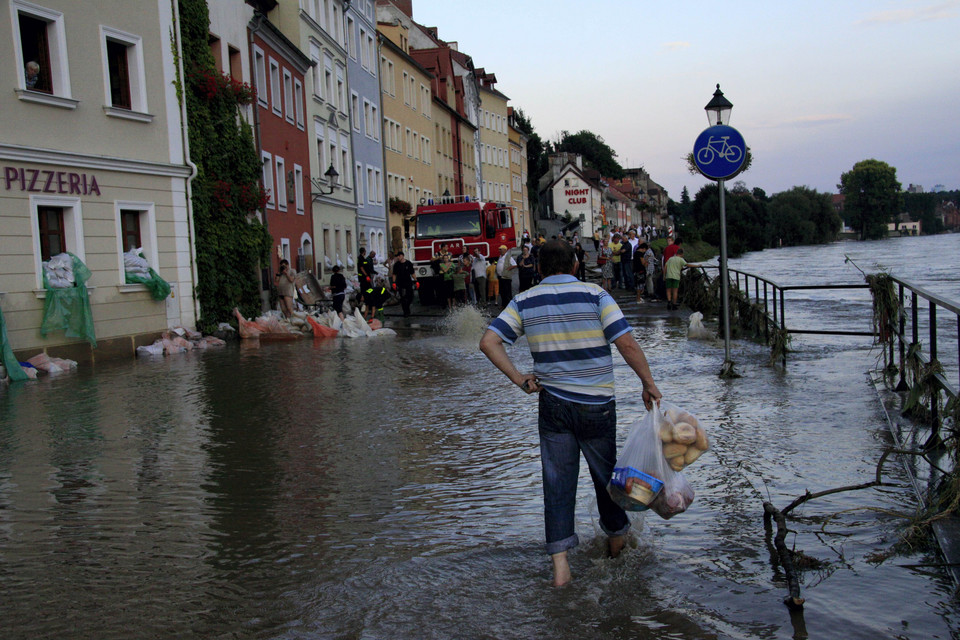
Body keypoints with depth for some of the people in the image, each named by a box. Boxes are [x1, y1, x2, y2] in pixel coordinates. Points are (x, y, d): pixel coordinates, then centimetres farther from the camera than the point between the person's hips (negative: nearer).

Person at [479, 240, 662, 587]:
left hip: (553, 403, 2)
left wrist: (520, 380, -2)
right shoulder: (594, 295, -7)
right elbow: (627, 343, -14)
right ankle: (617, 536, 39)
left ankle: (560, 563, 2)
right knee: (605, 472, 18)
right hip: (597, 405, -1)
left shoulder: (524, 302, 1)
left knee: (557, 481, 5)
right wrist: (649, 384, -4)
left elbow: (488, 342, -6)